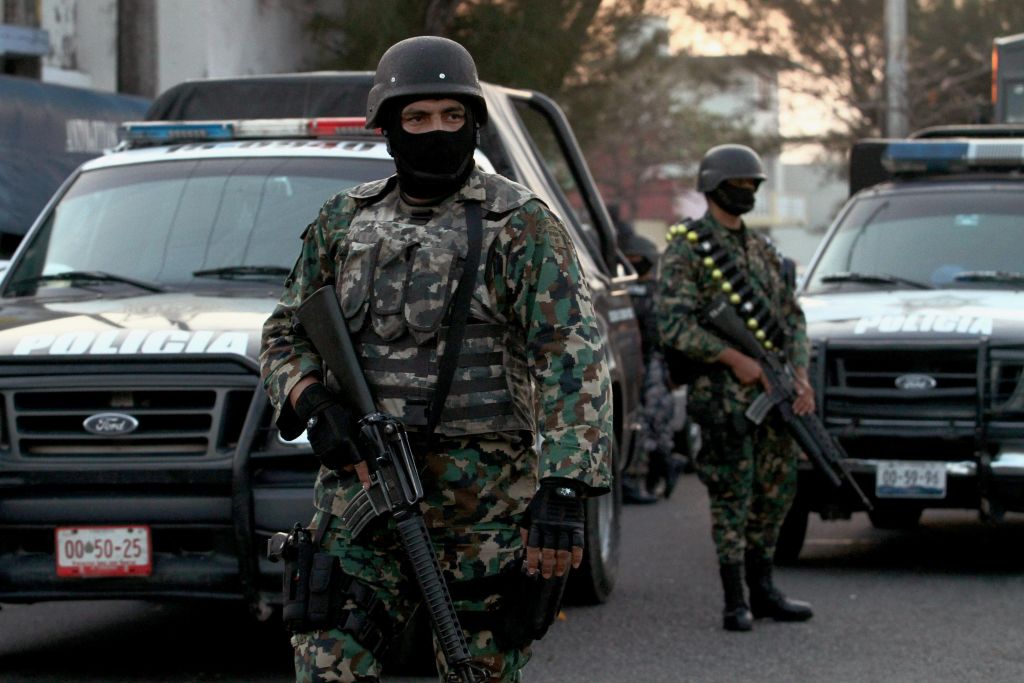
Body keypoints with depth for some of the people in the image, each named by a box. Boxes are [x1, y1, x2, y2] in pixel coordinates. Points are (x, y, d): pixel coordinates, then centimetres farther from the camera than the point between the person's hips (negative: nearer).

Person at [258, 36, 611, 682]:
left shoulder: (521, 224, -3)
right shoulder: (346, 220, 12)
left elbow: (573, 356, -11)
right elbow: (285, 333, 20)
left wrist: (564, 488, -22)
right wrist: (310, 399, -4)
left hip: (483, 505, -4)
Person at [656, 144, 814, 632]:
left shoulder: (763, 250, 17)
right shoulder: (686, 249, -4)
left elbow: (792, 317, 17)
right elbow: (674, 325, -13)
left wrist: (801, 376, 2)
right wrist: (734, 359, -18)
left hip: (776, 388, 7)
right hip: (725, 392, -7)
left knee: (776, 490, 8)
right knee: (732, 493, -6)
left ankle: (762, 590, 18)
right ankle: (735, 601, -1)